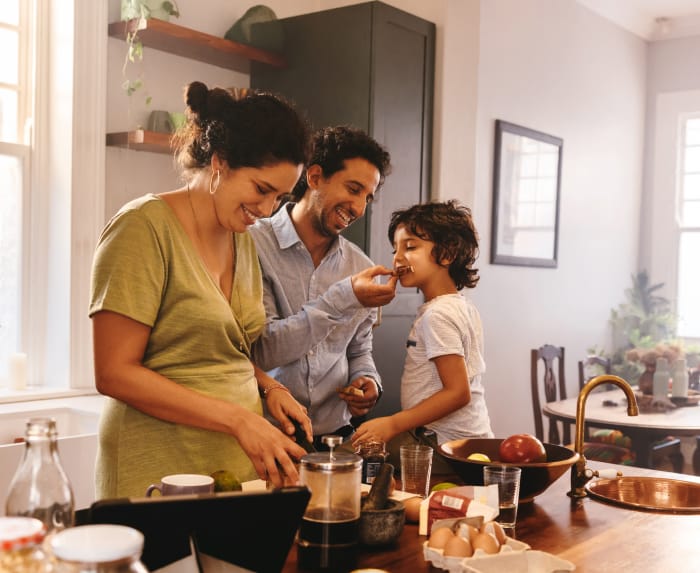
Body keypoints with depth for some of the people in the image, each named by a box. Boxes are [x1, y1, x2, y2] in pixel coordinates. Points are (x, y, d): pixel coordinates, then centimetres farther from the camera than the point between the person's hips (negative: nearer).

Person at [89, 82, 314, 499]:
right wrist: (238, 418, -20)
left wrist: (269, 387, 1)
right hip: (162, 475, -6)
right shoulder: (145, 227, -12)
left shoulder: (243, 240, 11)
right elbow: (114, 373, -16)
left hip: (241, 466, 7)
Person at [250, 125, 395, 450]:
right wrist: (344, 298, -21)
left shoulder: (361, 268, 7)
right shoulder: (254, 245, -9)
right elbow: (263, 351, -16)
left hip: (334, 435, 3)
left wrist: (367, 381, -2)